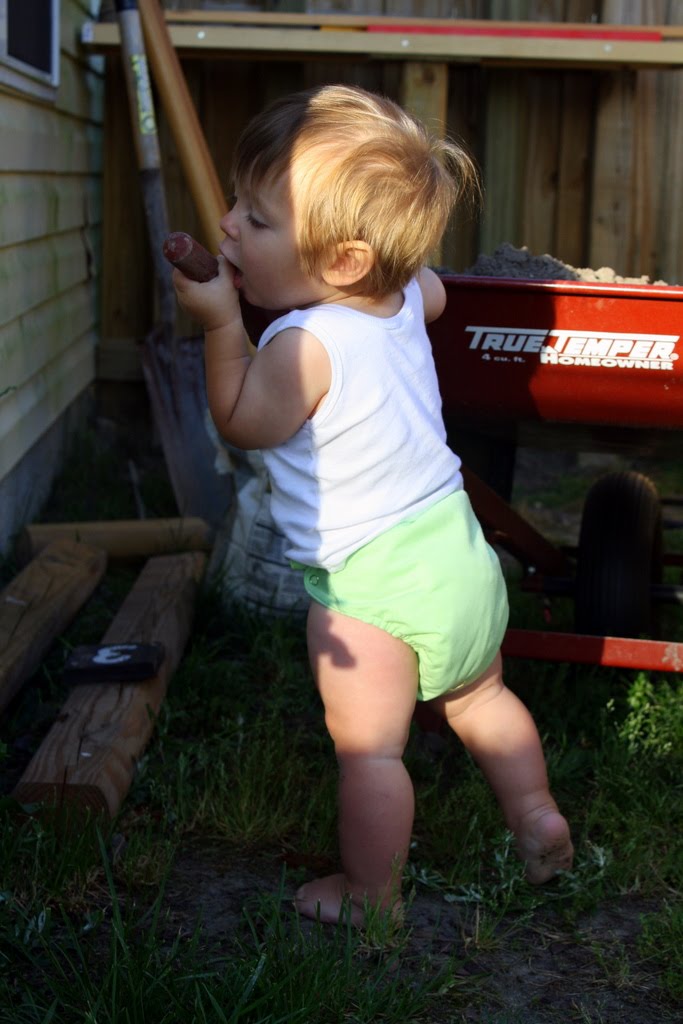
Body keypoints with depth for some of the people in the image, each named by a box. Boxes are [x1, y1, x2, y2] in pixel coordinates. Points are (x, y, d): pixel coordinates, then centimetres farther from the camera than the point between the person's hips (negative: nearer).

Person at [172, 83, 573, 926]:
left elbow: (244, 423, -9)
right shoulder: (401, 297, -1)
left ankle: (370, 895, 22)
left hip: (371, 584, -9)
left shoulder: (304, 344, -25)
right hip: (457, 547, 9)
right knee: (479, 698, 28)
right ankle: (539, 825, 40)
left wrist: (220, 324, -13)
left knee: (367, 750, 7)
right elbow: (432, 288, 25)